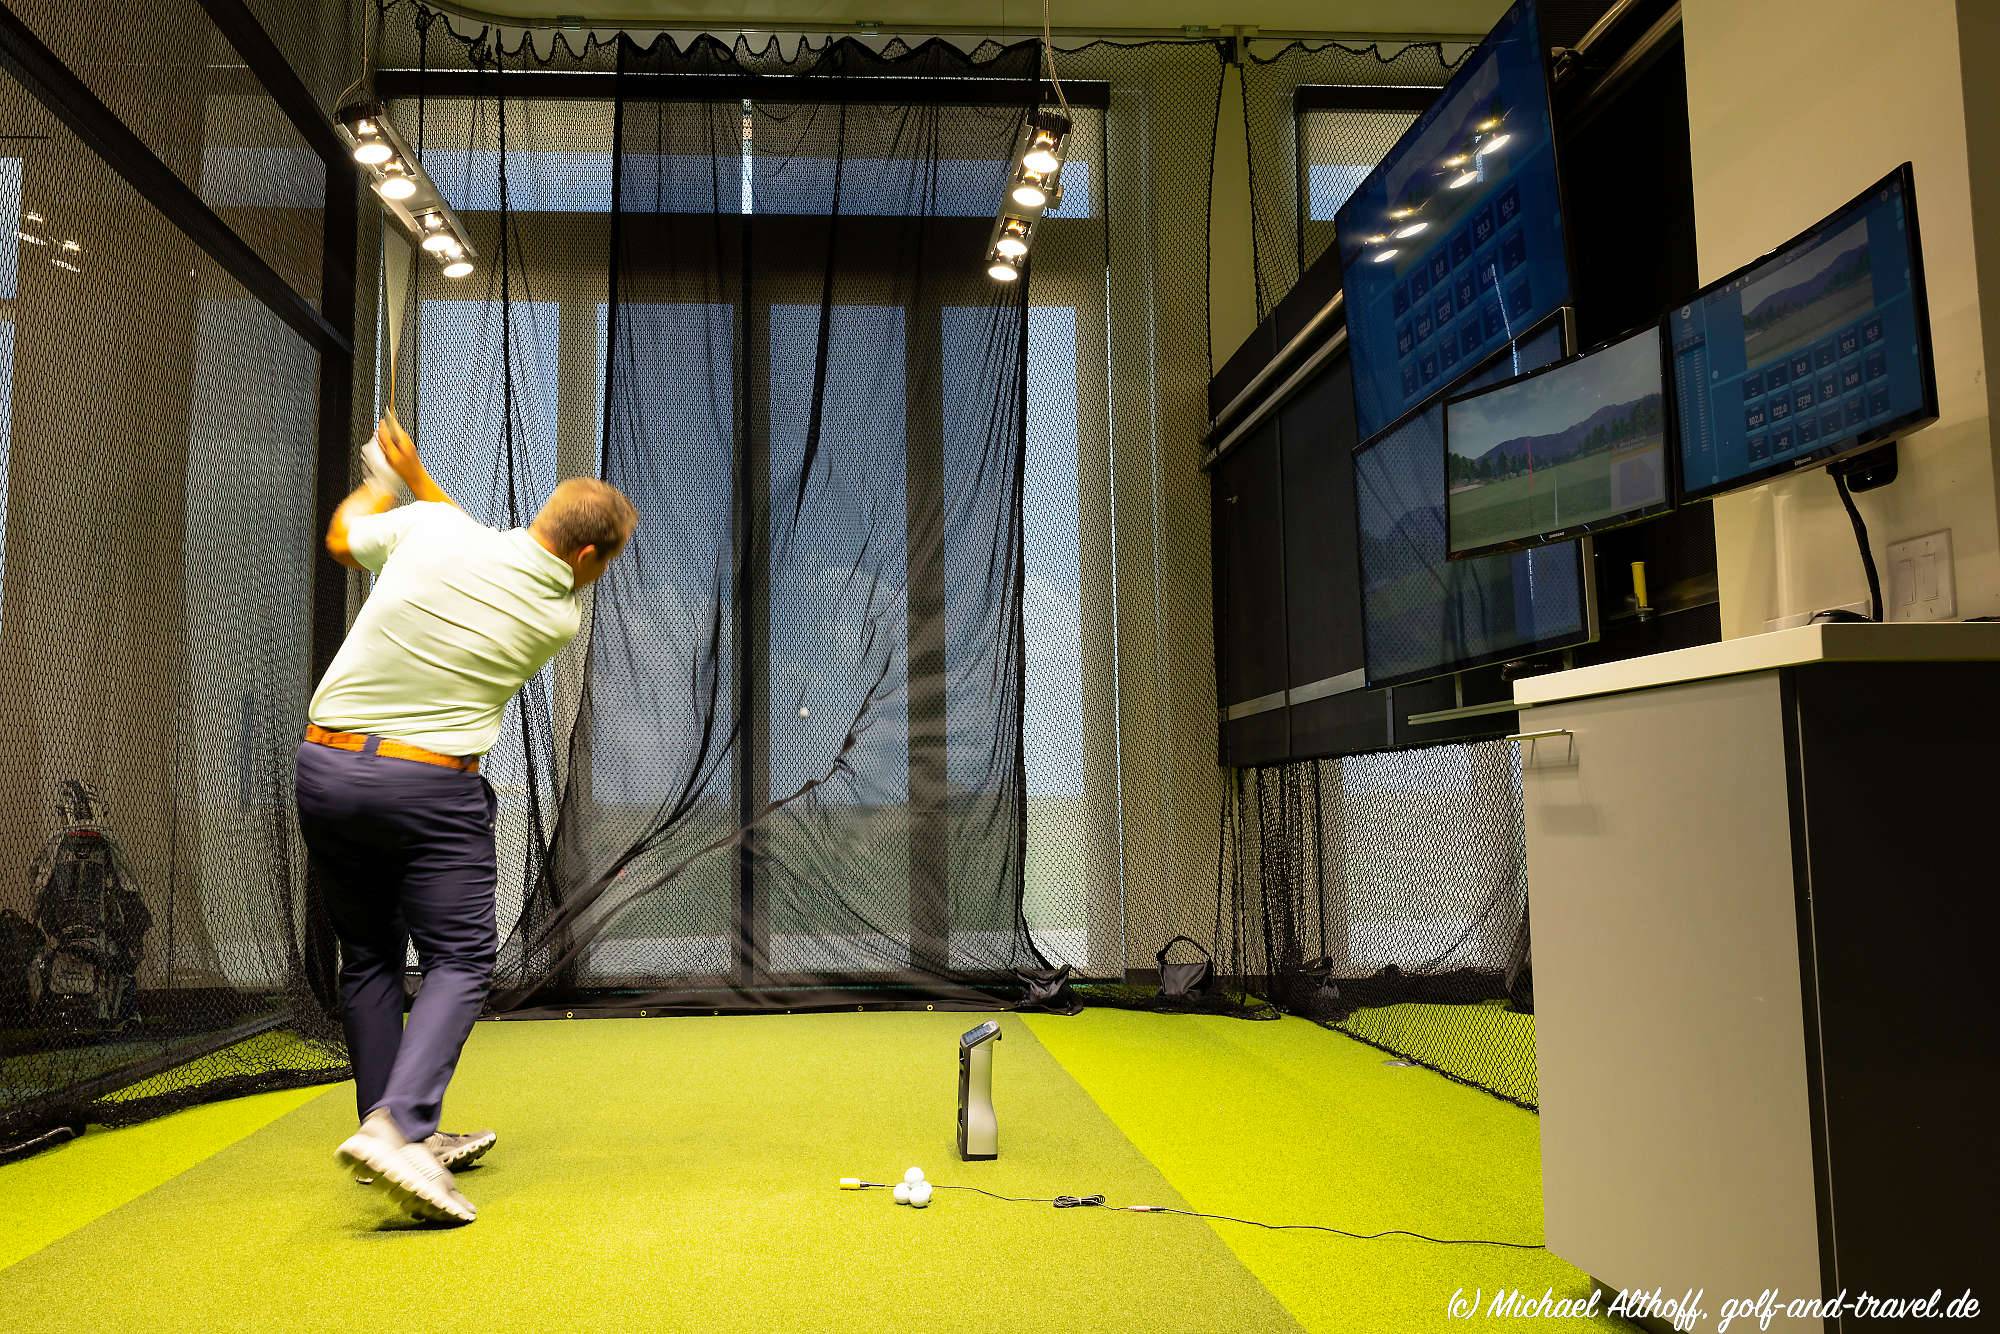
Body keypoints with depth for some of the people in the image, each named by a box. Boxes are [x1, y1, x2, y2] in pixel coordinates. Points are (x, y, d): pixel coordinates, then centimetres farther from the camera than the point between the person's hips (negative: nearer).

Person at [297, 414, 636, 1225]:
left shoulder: (425, 528, -2)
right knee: (459, 959, 4)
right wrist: (418, 477, 24)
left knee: (368, 955, 15)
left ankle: (398, 1135, 21)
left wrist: (392, 480, 37)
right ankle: (396, 1128, -16)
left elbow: (342, 538, 20)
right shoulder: (559, 619, -3)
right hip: (429, 786, -4)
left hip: (325, 763, 4)